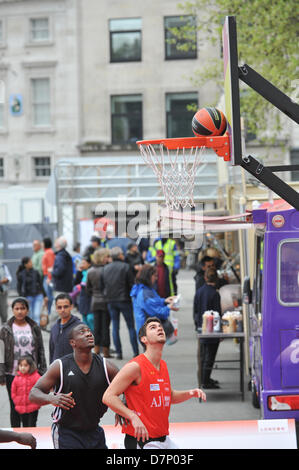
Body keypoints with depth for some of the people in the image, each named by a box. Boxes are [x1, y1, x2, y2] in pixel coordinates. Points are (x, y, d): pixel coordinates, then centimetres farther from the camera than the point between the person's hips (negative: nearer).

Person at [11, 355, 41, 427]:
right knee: (24, 426, 12)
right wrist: (17, 402, 6)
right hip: (21, 409, 4)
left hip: (33, 408, -4)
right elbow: (13, 392, 13)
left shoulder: (35, 376, -8)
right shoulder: (17, 378, 4)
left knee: (32, 426, -3)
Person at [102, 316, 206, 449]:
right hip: (140, 439, -8)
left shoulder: (163, 365, 11)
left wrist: (189, 393, 9)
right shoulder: (135, 366, -14)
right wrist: (133, 417, -25)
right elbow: (108, 397, -17)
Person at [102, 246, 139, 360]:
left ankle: (118, 352, 3)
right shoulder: (125, 267, -8)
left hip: (111, 300, 4)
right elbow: (132, 283, -8)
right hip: (124, 300, -4)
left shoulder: (106, 268, 6)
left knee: (115, 327, 7)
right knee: (131, 327, 2)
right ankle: (135, 352, 0)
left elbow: (104, 284, 8)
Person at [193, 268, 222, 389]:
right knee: (210, 355, 0)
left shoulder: (199, 291, 2)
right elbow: (217, 312, -15)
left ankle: (204, 379, 26)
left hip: (201, 327, 6)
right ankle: (206, 381, 0)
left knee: (203, 355, 18)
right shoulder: (214, 294, -17)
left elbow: (195, 310, 9)